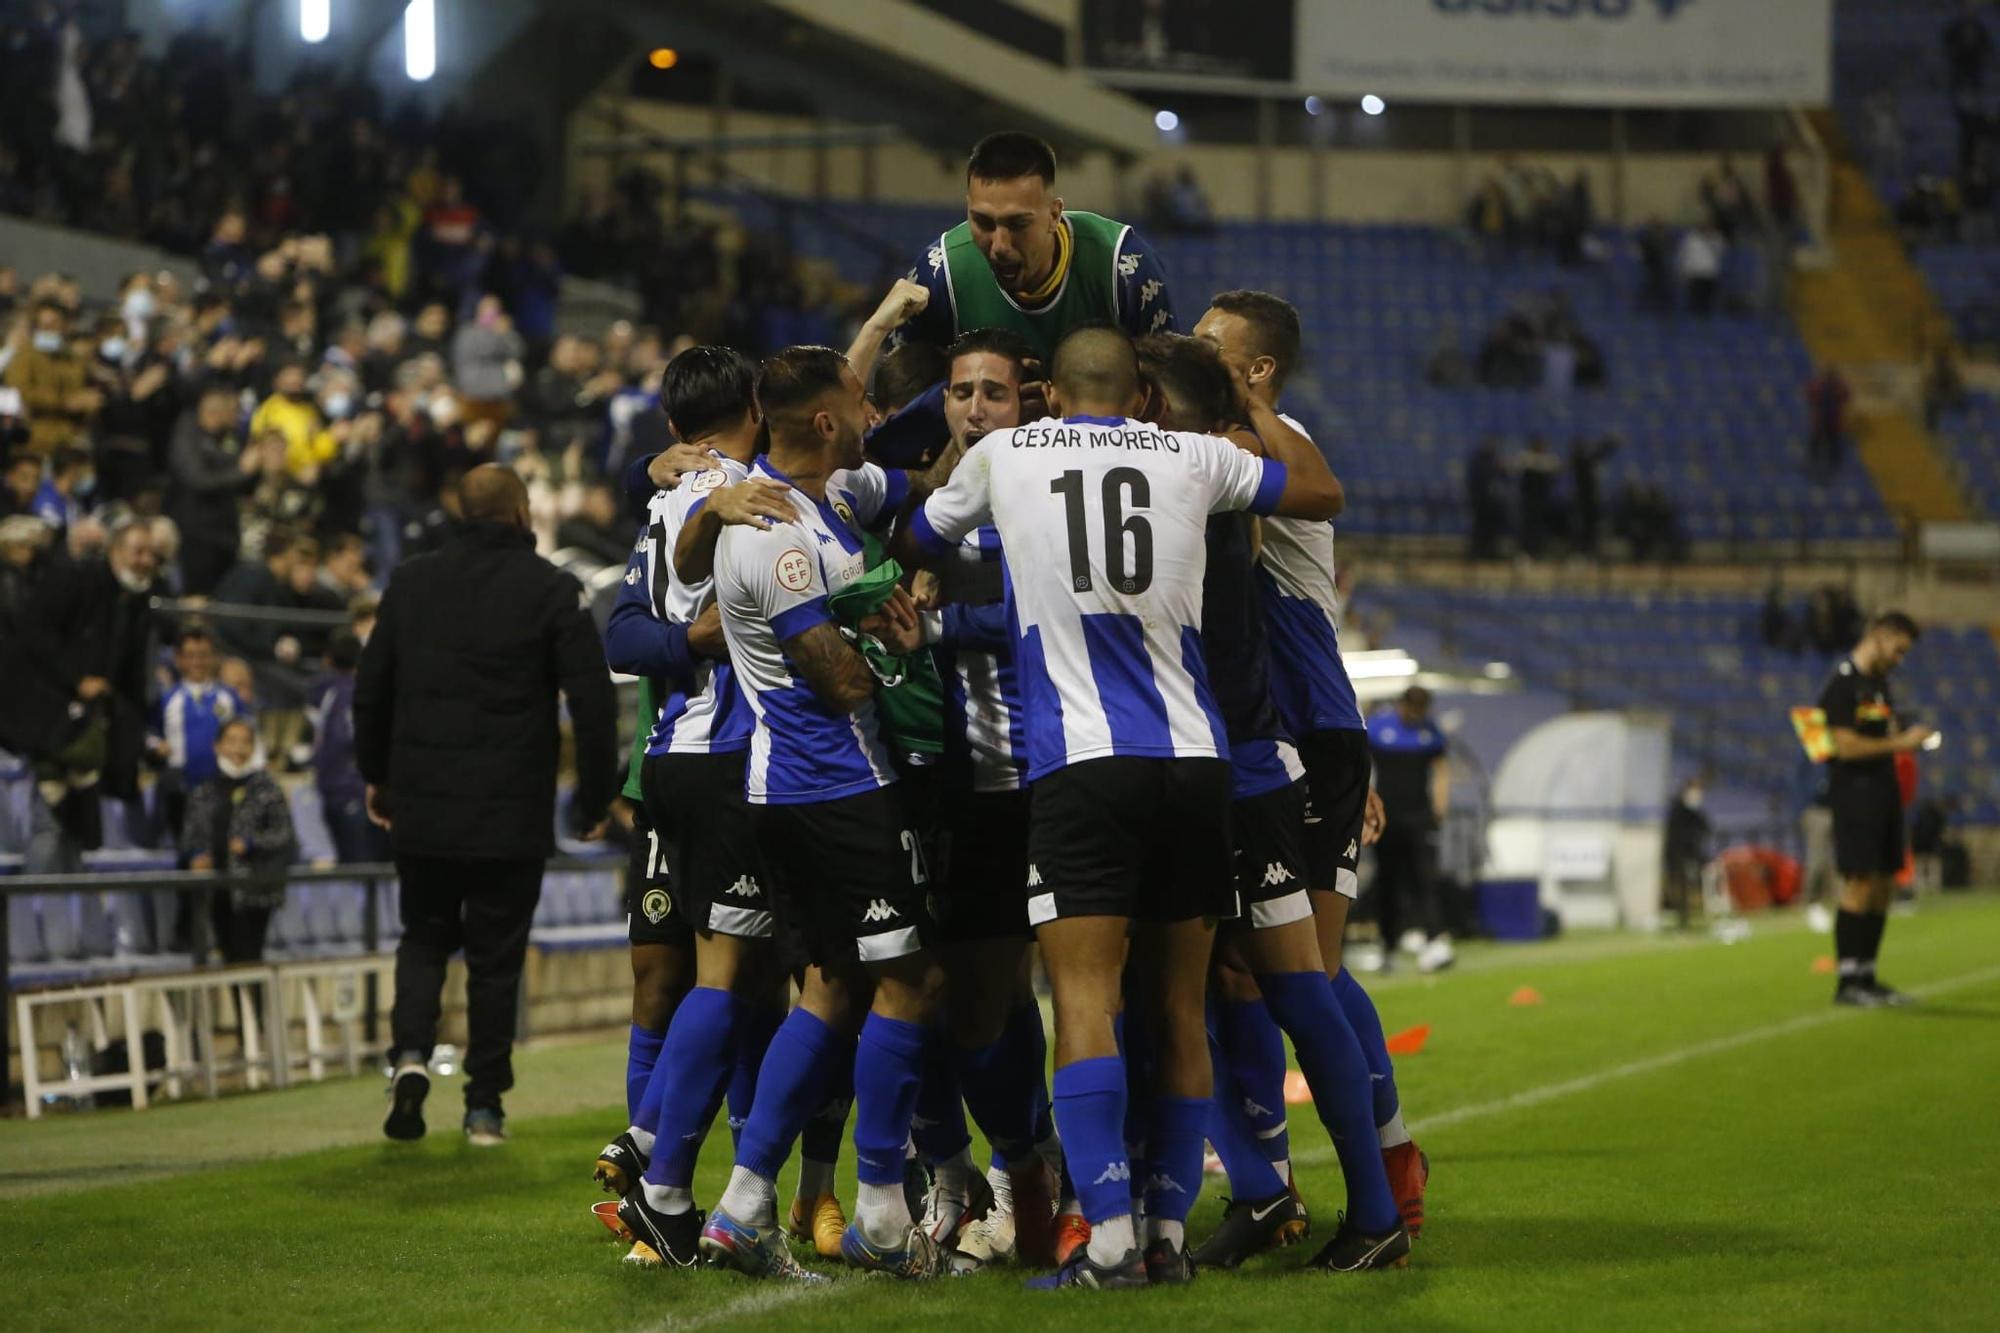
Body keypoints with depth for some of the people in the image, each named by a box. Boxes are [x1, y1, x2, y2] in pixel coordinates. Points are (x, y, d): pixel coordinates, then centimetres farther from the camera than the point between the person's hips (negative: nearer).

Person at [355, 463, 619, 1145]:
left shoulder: (411, 582, 5)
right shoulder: (550, 589, -6)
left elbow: (371, 687, 12)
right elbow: (593, 700, -9)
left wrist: (376, 775, 25)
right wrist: (595, 798, 1)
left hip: (420, 808, 3)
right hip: (512, 817, -3)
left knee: (424, 935, 18)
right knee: (495, 955, 7)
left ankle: (410, 1053, -5)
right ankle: (484, 1107, 9)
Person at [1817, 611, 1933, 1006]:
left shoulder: (1878, 682, 18)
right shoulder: (1843, 682, -11)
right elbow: (1846, 745, -18)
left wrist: (1907, 739, 9)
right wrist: (1899, 743, -13)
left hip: (1883, 792, 9)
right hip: (1854, 793, -9)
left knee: (1884, 885, 9)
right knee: (1859, 885, -10)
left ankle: (1866, 977, 15)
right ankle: (1848, 981, -7)